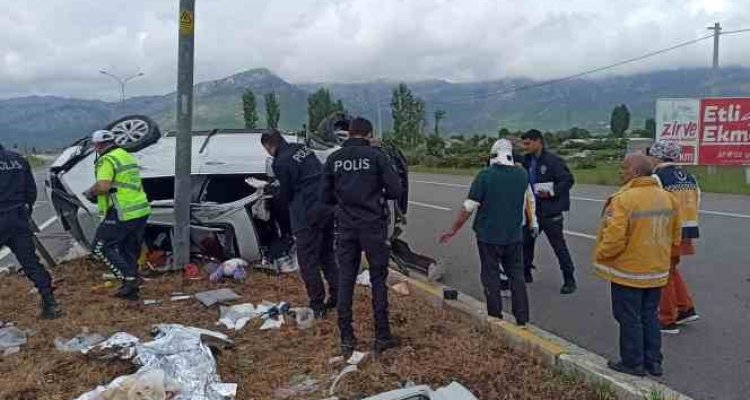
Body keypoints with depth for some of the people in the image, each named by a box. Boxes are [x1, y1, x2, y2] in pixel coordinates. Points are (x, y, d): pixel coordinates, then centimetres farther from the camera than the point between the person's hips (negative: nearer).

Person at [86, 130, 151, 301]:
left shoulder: (106, 160, -11)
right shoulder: (128, 156, 18)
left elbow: (103, 186, -25)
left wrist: (90, 192, -5)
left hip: (123, 214, -9)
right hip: (141, 211, 9)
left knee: (101, 247, 3)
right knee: (130, 251, 16)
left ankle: (129, 277, -6)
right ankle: (131, 290, 21)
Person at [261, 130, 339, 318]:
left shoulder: (281, 162, -13)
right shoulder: (303, 149, 10)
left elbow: (286, 195, -6)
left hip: (308, 215, -8)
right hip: (328, 208, 8)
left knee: (308, 261, 2)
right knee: (327, 254, 19)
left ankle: (317, 305, 6)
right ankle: (336, 298, 23)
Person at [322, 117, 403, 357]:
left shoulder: (333, 159, 3)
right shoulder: (376, 156, -6)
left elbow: (327, 197, 7)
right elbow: (395, 191, -8)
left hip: (345, 227, 3)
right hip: (373, 226, -3)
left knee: (345, 281, 9)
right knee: (378, 280, 7)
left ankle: (346, 339, 13)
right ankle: (382, 337, 12)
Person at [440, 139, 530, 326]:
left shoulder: (485, 175, -14)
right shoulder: (522, 175, -1)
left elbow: (468, 207, -13)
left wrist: (453, 230, -5)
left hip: (489, 236, -3)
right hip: (515, 236, 4)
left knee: (491, 278, 8)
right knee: (517, 276, 14)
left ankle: (496, 319, 14)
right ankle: (522, 319, 18)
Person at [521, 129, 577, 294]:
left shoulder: (553, 160, -15)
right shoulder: (528, 160, 6)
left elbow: (569, 180, -17)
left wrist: (551, 192, -20)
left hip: (549, 211, -7)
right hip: (532, 209, 7)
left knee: (559, 246, 1)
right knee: (526, 241, 15)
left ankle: (569, 280, 12)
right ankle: (525, 273, 31)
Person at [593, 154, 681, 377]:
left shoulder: (624, 199, -21)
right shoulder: (667, 197, 4)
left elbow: (614, 239, -25)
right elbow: (674, 235, 12)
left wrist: (600, 255, -8)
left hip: (628, 271, -7)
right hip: (657, 271, 7)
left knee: (629, 319, 6)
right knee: (649, 316, 18)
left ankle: (633, 363, 16)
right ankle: (653, 362, 26)